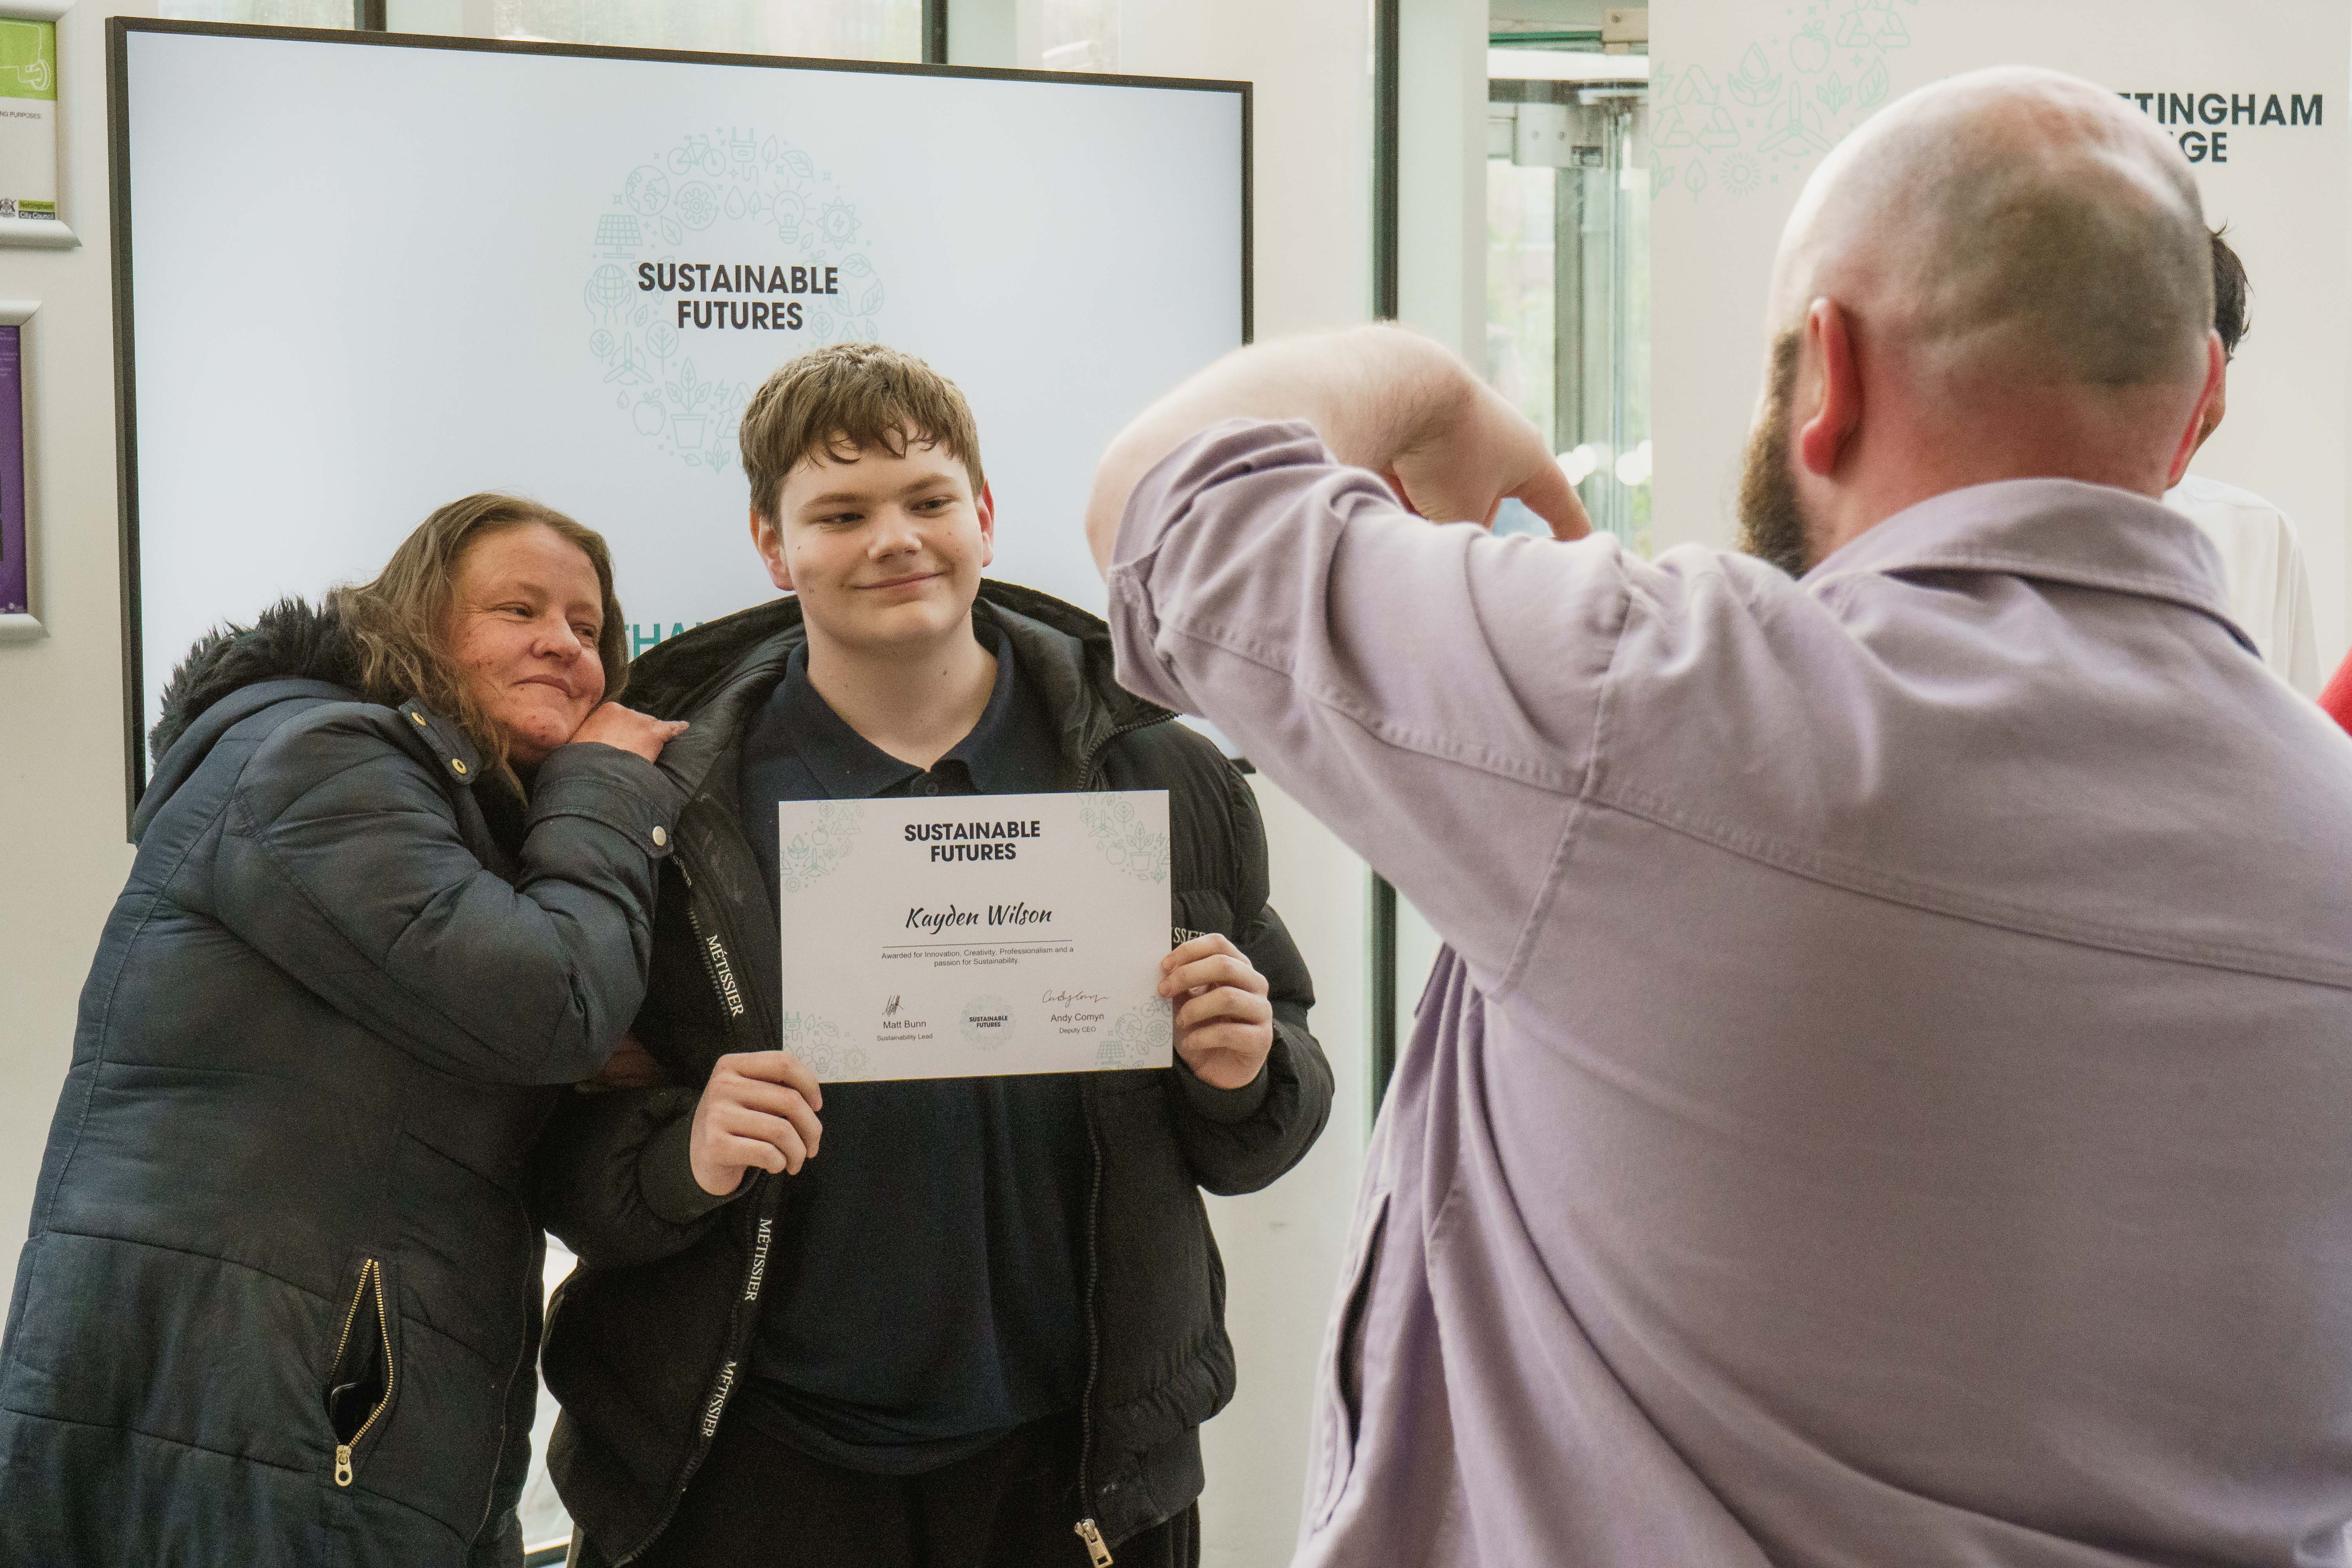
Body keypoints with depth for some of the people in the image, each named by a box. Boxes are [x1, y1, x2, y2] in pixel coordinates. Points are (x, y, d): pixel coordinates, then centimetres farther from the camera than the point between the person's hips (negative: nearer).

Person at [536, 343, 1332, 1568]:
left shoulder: (1158, 777, 0)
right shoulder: (670, 798, -5)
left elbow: (1251, 1147, 8)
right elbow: (562, 1163, -3)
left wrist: (1244, 1075, -12)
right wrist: (681, 1158, -22)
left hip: (1068, 1456, 2)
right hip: (754, 1467, -1)